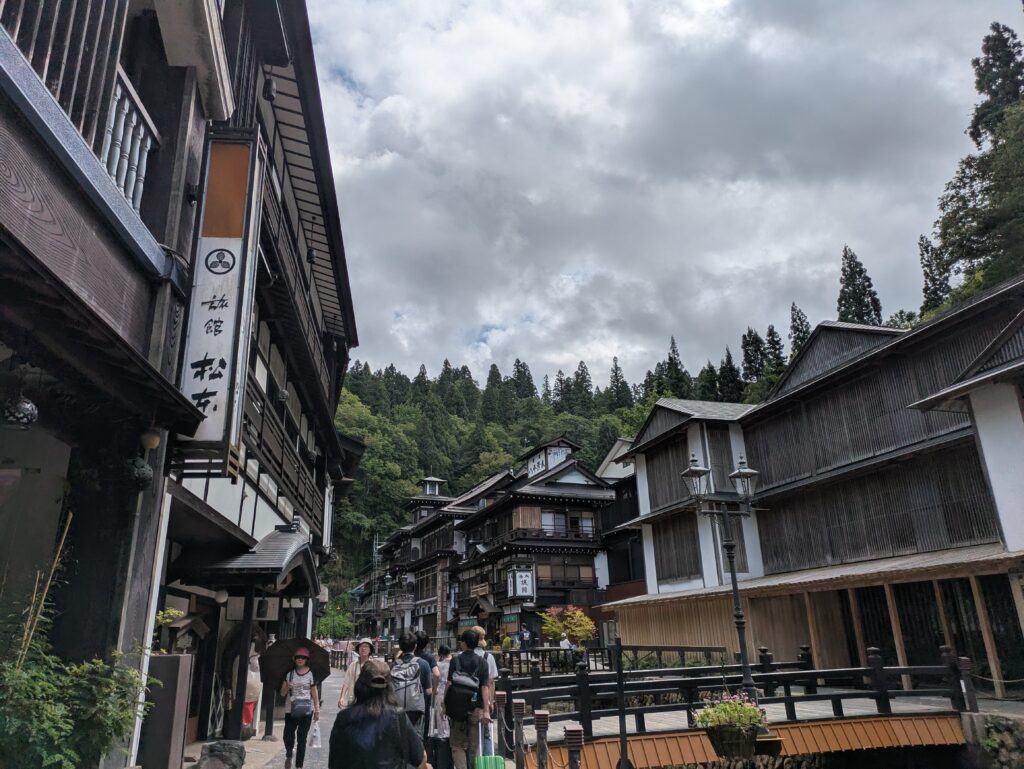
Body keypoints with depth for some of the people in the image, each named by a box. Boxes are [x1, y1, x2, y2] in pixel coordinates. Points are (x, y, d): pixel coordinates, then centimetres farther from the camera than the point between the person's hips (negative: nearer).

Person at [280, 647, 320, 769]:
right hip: (291, 710, 2)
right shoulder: (289, 674, 4)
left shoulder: (311, 674, -1)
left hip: (306, 710, -2)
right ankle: (288, 756, 31)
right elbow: (282, 693, 5)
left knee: (302, 738, 0)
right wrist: (287, 686, -16)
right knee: (288, 736, 0)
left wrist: (317, 710, -1)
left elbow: (314, 693, 2)